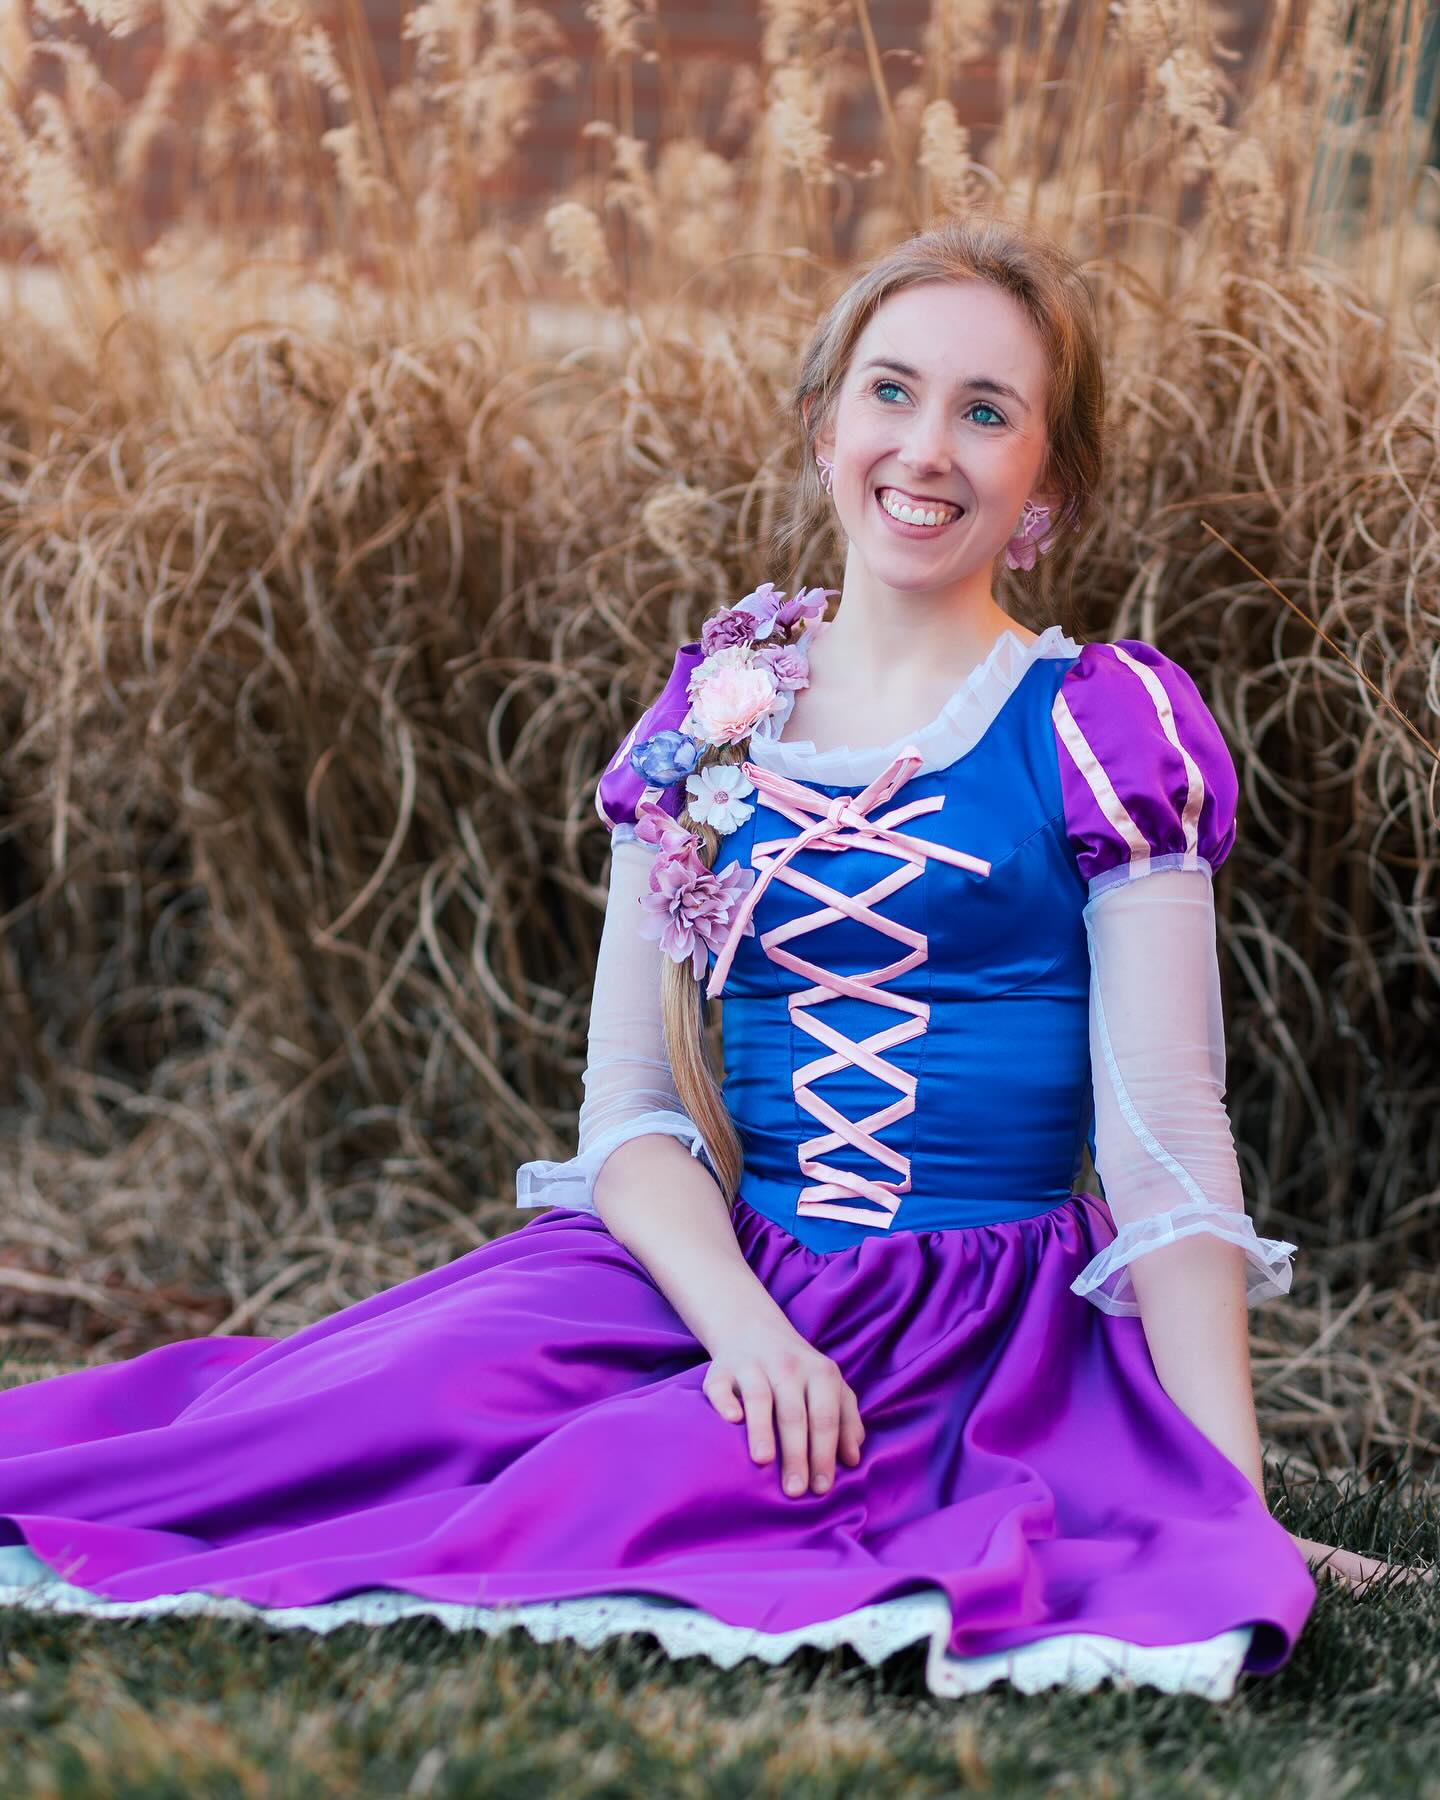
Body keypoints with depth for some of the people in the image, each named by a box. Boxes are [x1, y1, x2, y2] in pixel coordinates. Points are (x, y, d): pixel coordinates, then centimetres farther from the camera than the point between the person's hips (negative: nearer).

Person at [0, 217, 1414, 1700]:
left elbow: (1164, 1134, -4)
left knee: (642, 1493, -32)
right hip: (716, 1265, 3)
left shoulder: (1101, 729, 0)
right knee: (382, 1406, -24)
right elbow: (628, 1098, 5)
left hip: (990, 1320, -3)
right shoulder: (711, 720, 10)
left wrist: (1234, 1507, -12)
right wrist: (743, 1323, -16)